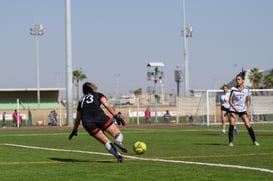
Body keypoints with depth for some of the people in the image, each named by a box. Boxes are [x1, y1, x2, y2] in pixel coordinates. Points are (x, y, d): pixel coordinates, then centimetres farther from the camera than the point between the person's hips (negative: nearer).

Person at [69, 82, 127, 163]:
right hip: (99, 116, -3)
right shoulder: (98, 95, 22)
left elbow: (78, 117, 38)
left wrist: (74, 130, 48)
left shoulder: (81, 100, 32)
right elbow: (107, 105, 4)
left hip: (87, 122, 3)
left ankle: (118, 155, -16)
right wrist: (116, 116, -2)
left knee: (106, 142, 9)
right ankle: (118, 142, -32)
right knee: (118, 134, 4)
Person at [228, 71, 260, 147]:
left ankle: (254, 140, 8)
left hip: (242, 110, 1)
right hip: (233, 109, -1)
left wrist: (248, 108, -1)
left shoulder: (246, 90, -2)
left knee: (248, 125, -6)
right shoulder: (233, 89, -6)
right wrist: (234, 107, -19)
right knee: (231, 124, -14)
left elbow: (248, 100, 11)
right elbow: (230, 100, -3)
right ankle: (230, 141, -6)